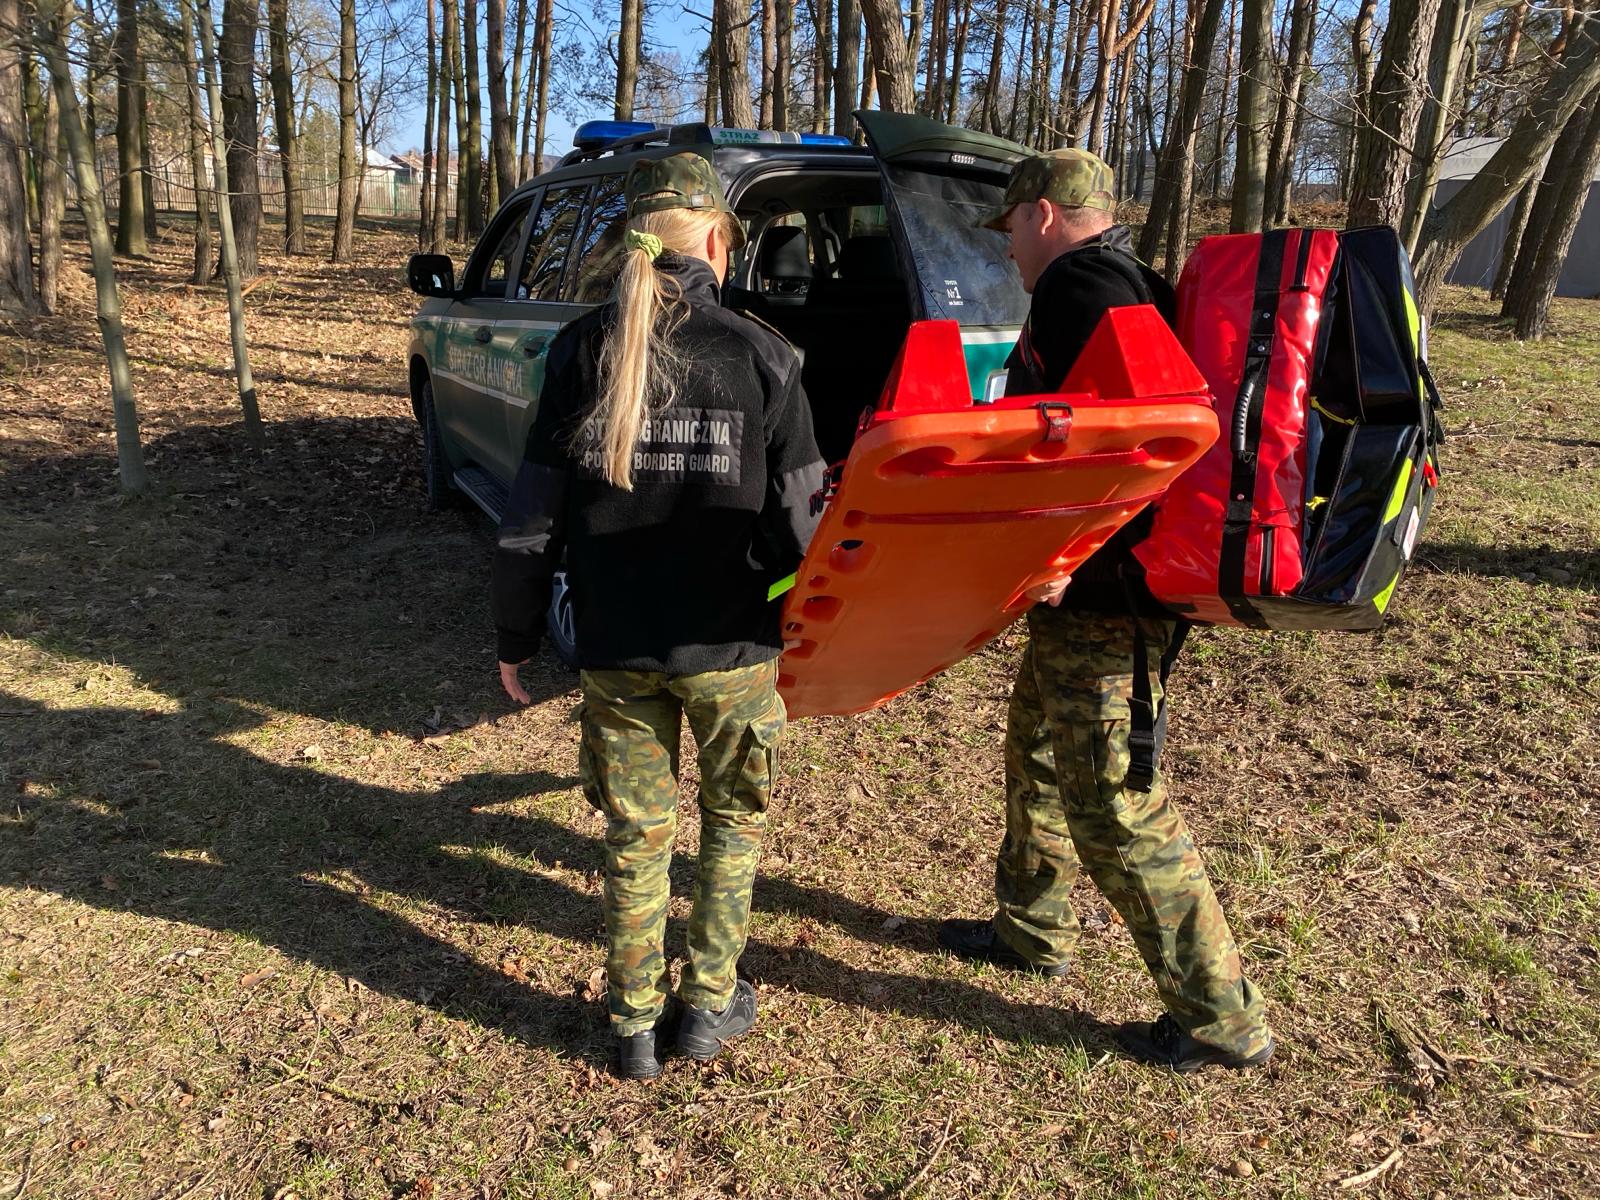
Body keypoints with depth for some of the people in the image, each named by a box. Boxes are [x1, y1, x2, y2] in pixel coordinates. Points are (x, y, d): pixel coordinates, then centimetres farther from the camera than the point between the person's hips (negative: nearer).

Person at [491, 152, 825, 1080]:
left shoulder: (584, 350, -4)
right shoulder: (763, 357, -9)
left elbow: (533, 518, -3)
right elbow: (798, 526, -9)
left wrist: (518, 638, 8)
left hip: (618, 647, 2)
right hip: (730, 645, -1)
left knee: (637, 836, 17)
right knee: (734, 819, 21)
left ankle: (636, 1028, 30)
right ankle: (711, 1004, 30)